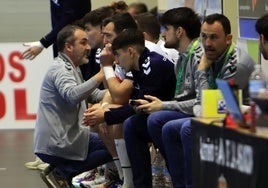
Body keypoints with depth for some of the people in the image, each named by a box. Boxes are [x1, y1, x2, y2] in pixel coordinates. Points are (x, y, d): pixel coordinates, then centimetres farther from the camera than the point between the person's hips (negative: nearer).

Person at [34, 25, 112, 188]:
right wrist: (102, 75, -36)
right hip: (55, 144, -10)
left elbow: (94, 95, 20)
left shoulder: (72, 69, 21)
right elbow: (72, 95, -33)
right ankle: (62, 172, -9)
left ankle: (60, 171, 7)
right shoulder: (60, 69, -13)